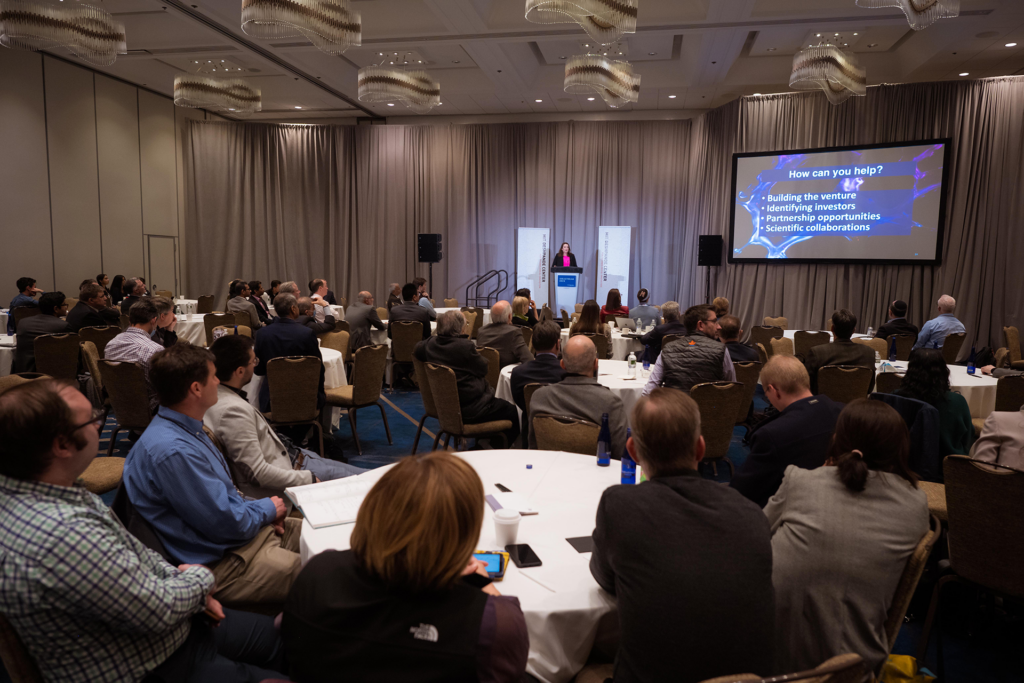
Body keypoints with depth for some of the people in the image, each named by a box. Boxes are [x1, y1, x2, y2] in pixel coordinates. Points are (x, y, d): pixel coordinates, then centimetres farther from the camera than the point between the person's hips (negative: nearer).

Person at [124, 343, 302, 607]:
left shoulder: (186, 428, 7)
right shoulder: (172, 451, -27)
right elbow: (227, 523, -22)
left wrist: (260, 511, 3)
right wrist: (268, 509, -4)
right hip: (223, 566, -10)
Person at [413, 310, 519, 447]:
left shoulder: (430, 343, -2)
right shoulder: (465, 346, -22)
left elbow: (416, 351, 19)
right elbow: (483, 369, -10)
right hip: (469, 410, -9)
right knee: (513, 412, 7)